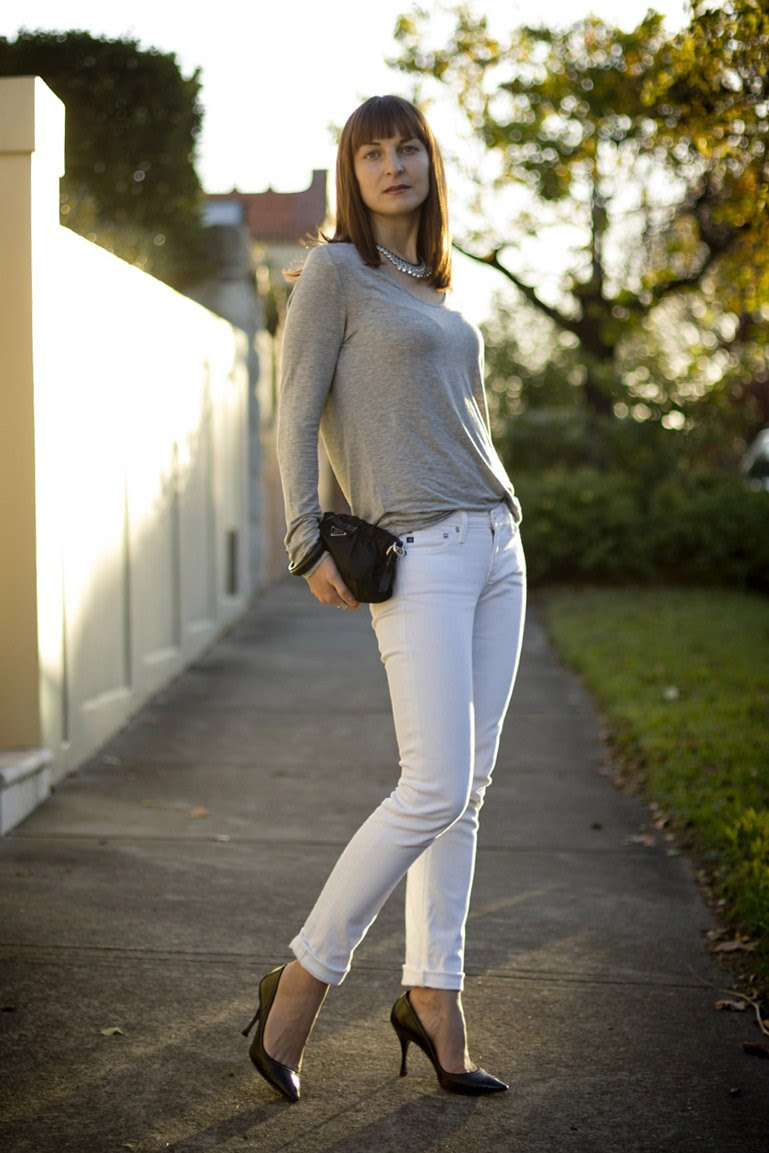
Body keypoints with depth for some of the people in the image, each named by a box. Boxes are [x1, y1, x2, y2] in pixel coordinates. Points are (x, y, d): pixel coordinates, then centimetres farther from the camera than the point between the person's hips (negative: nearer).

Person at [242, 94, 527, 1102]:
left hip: (494, 545, 7)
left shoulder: (434, 290, 20)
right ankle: (301, 982, 0)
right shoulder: (334, 271, -1)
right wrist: (309, 547, -15)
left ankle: (433, 999, 14)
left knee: (466, 791, 6)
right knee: (434, 791, -13)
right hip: (418, 555, -7)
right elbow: (295, 417, -7)